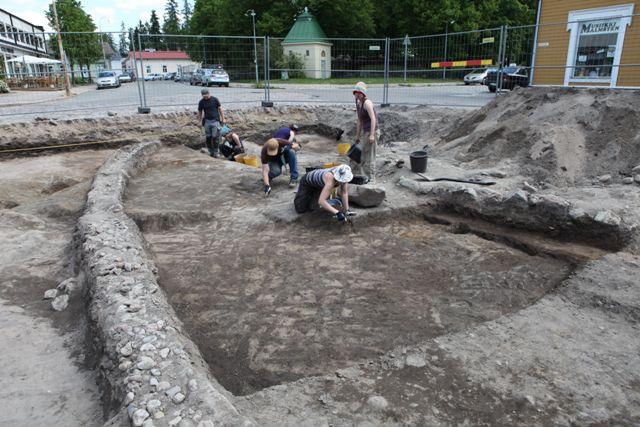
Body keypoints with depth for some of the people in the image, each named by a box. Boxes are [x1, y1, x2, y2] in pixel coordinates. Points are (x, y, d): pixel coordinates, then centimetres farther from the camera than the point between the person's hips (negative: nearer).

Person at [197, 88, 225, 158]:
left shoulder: (215, 99, -1)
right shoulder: (201, 102, 4)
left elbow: (220, 109, 5)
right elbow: (199, 112, 14)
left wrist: (223, 119, 3)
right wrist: (200, 122, 11)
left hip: (215, 121, -2)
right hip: (207, 121, 2)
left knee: (215, 137, -7)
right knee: (208, 138, 3)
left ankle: (215, 152, 2)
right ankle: (211, 152, 15)